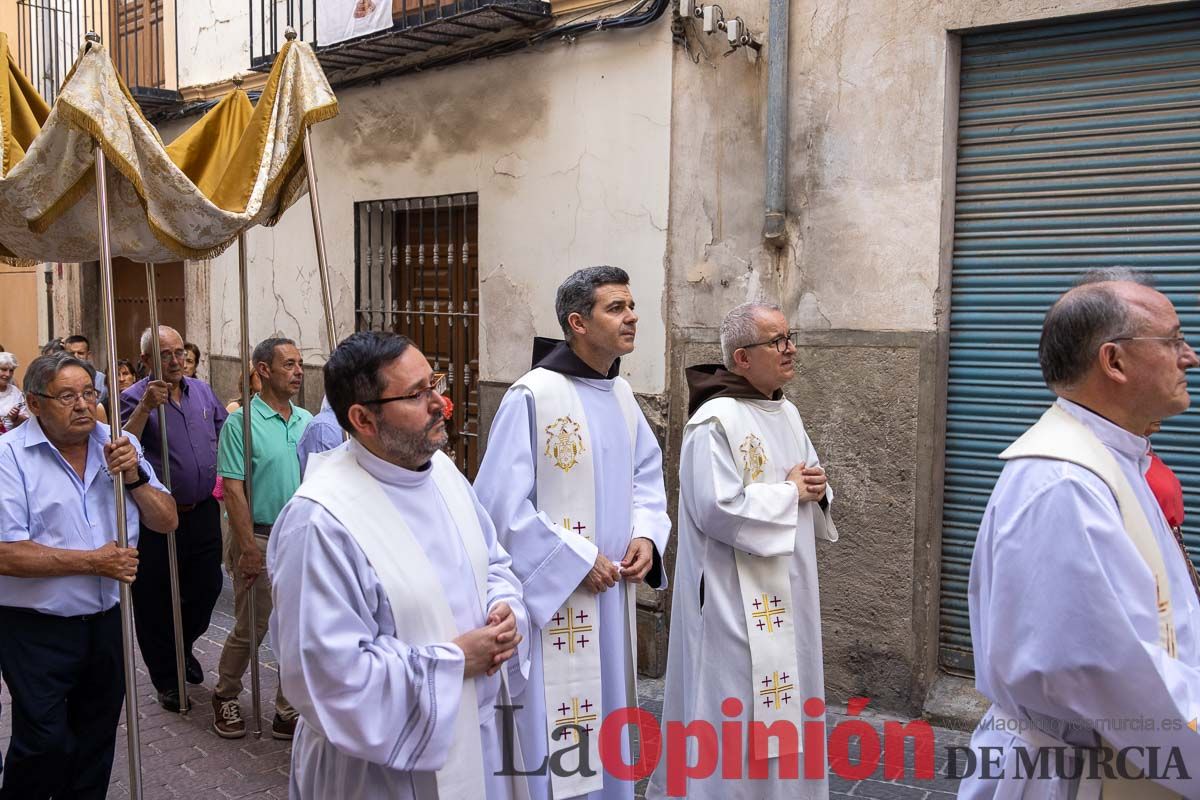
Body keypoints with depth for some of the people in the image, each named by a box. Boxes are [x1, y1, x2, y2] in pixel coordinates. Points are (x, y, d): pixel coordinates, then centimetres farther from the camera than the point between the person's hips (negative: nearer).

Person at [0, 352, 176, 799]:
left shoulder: (120, 446, 1)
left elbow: (166, 521, 1)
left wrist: (134, 477, -16)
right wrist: (91, 562, -18)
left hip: (107, 622, 5)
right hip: (38, 629, -5)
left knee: (96, 741, 18)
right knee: (46, 744, 2)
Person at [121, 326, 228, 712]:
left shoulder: (202, 390, 8)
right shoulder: (135, 397, -10)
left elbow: (224, 432, 20)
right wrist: (145, 406, -35)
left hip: (203, 512, 5)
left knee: (207, 587, 15)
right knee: (156, 600, 7)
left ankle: (182, 647, 43)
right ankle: (167, 680, 24)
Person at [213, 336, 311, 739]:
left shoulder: (306, 421, 7)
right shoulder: (241, 423, -10)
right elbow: (233, 490, -13)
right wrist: (249, 549, -16)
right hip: (260, 539, -5)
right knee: (251, 628, 7)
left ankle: (289, 713, 20)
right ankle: (225, 696, 32)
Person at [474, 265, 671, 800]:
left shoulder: (621, 395, 6)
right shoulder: (532, 395, -18)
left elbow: (646, 474, 15)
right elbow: (501, 501, -19)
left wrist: (645, 535, -4)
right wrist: (575, 561, -16)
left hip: (610, 593, 7)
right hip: (550, 594, -7)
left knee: (601, 717, 21)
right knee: (549, 734, 4)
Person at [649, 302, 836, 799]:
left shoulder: (787, 413, 10)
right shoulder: (716, 421, -17)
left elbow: (810, 483, 20)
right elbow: (718, 507, -26)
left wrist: (817, 490, -4)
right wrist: (790, 492, -15)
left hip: (786, 591, 8)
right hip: (734, 596, -8)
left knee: (779, 702, 18)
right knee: (735, 705, 2)